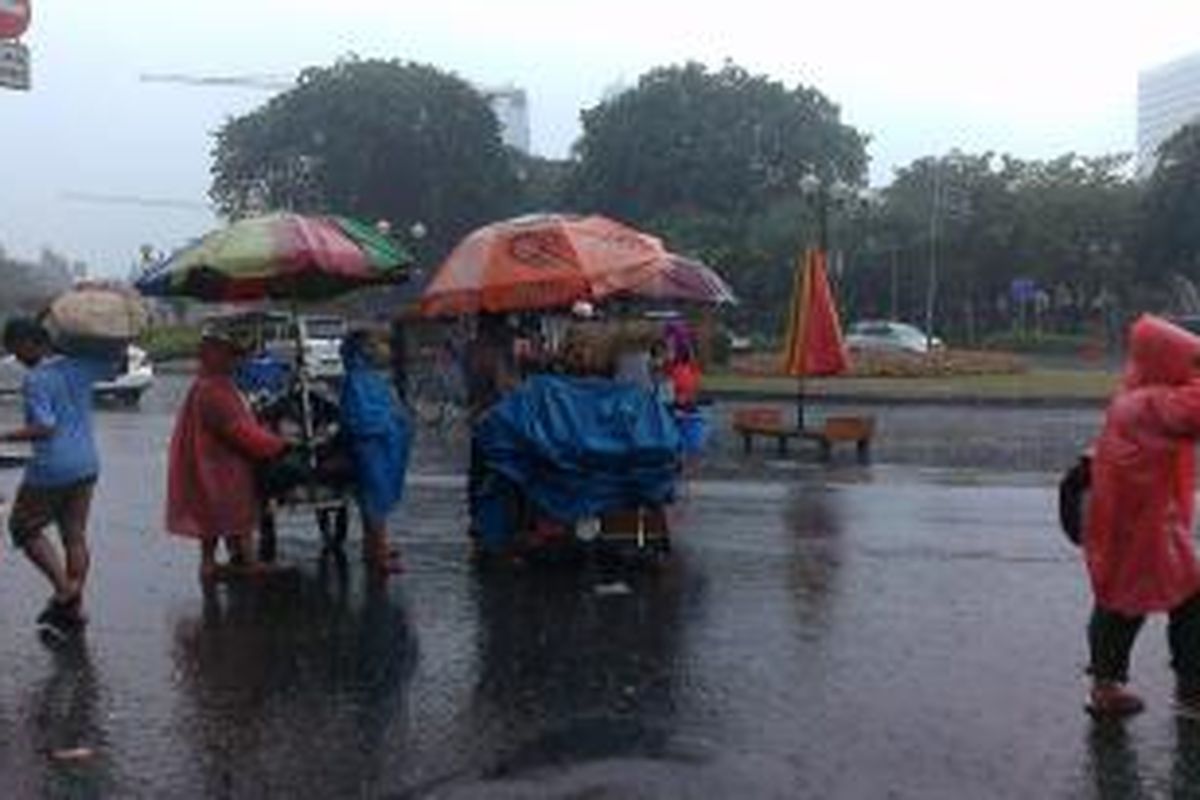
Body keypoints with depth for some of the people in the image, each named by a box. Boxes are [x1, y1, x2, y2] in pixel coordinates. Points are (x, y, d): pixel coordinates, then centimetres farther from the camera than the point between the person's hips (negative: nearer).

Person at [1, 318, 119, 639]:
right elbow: (114, 365, 23)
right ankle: (73, 608, 20)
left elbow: (44, 428, -23)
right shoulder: (78, 367, 5)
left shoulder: (35, 380, -15)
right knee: (75, 536, 13)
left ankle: (64, 589, 3)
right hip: (86, 465, 7)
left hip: (52, 468, -7)